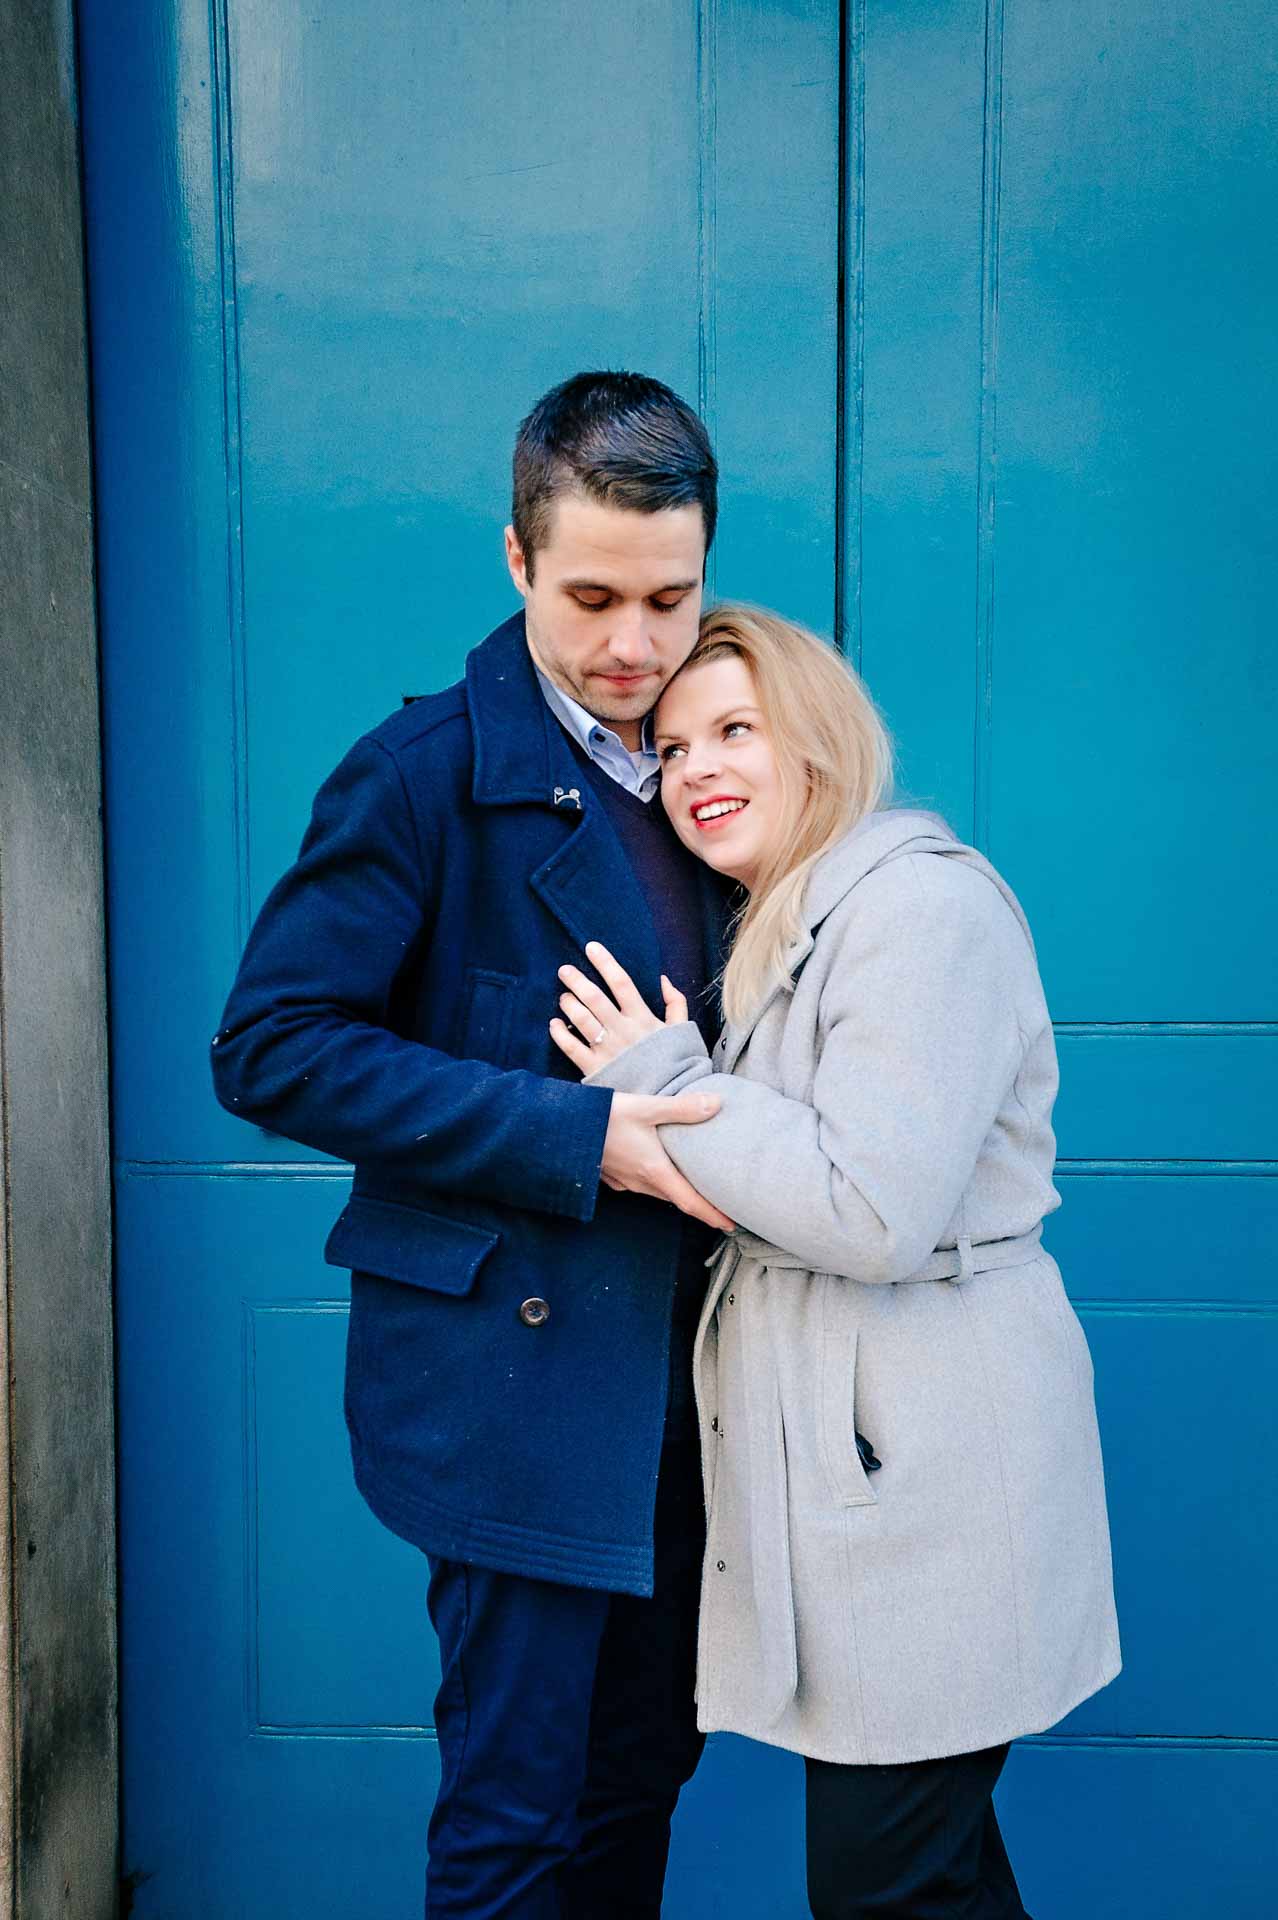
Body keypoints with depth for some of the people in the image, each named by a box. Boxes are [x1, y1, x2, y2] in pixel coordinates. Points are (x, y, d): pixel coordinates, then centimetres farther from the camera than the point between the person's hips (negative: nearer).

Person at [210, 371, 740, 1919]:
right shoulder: (429, 775, -12)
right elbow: (270, 1048, -17)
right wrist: (573, 1137, -22)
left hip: (672, 1367, 6)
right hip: (515, 1367, -6)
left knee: (645, 1765, 20)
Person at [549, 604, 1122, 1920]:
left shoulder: (926, 906, -15)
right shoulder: (780, 927, 16)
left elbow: (874, 1212, -23)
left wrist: (663, 1080, -15)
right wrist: (661, 1078, 6)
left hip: (923, 1450, -9)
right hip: (835, 1434, 9)